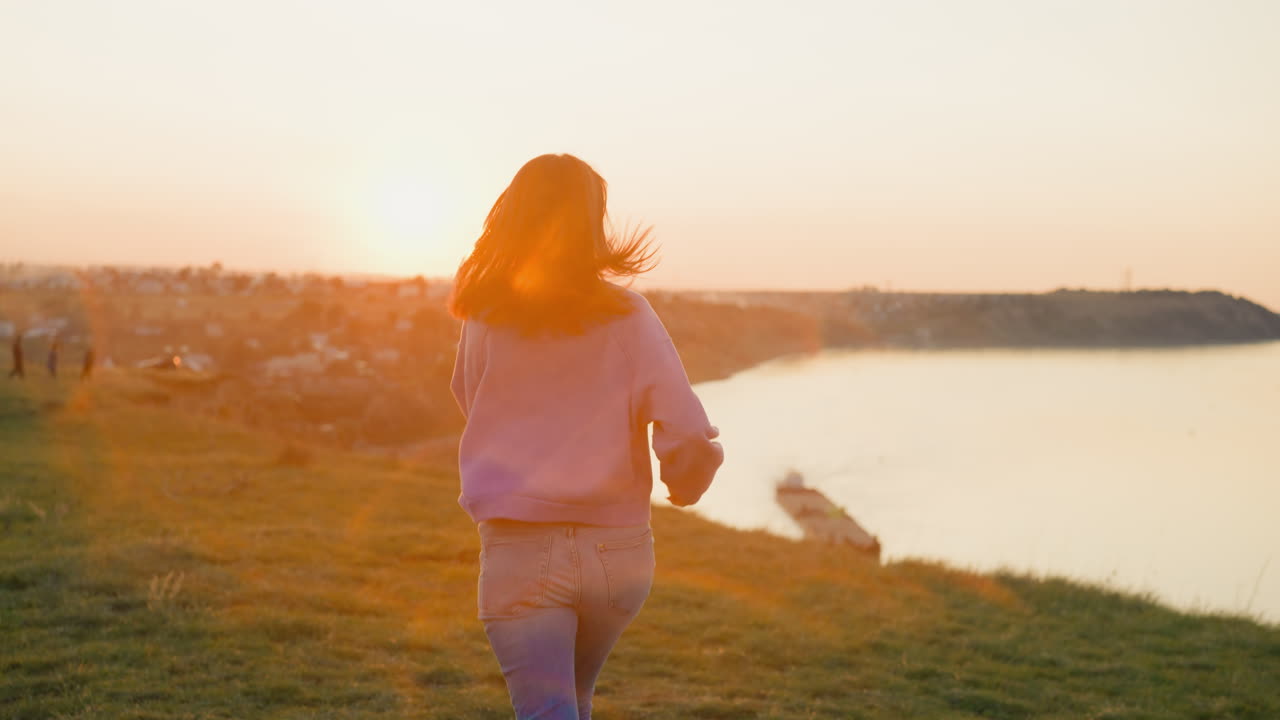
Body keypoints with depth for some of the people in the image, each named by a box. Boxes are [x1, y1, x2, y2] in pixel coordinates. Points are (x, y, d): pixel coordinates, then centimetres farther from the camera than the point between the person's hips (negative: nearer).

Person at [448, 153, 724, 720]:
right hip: (619, 548, 2)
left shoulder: (483, 321, -3)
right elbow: (688, 434, -12)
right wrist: (684, 486, 9)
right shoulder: (627, 317, -6)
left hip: (519, 550, -2)